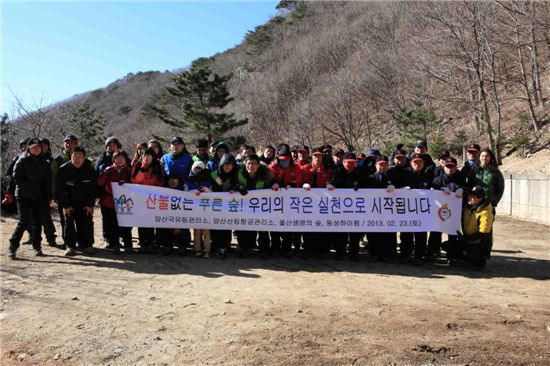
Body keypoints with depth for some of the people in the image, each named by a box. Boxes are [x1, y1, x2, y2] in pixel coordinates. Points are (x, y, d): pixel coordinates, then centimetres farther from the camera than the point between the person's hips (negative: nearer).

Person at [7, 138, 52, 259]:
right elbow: (16, 177, -10)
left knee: (37, 222, 8)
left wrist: (48, 196, 1)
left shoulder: (43, 163, 10)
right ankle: (12, 248, 0)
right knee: (24, 222, -10)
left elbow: (48, 181, 11)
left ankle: (37, 247, 17)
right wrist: (31, 187, -16)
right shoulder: (22, 161, -2)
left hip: (38, 197, 4)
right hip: (23, 196, -4)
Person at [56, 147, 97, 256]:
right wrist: (65, 205, -13)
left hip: (84, 203, 1)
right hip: (69, 203, -1)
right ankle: (70, 246, 3)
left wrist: (90, 205, -8)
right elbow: (60, 189, -9)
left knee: (86, 222, -3)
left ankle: (86, 245, 6)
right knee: (69, 222, -4)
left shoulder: (90, 170, -7)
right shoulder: (63, 170, -11)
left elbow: (93, 189, -3)